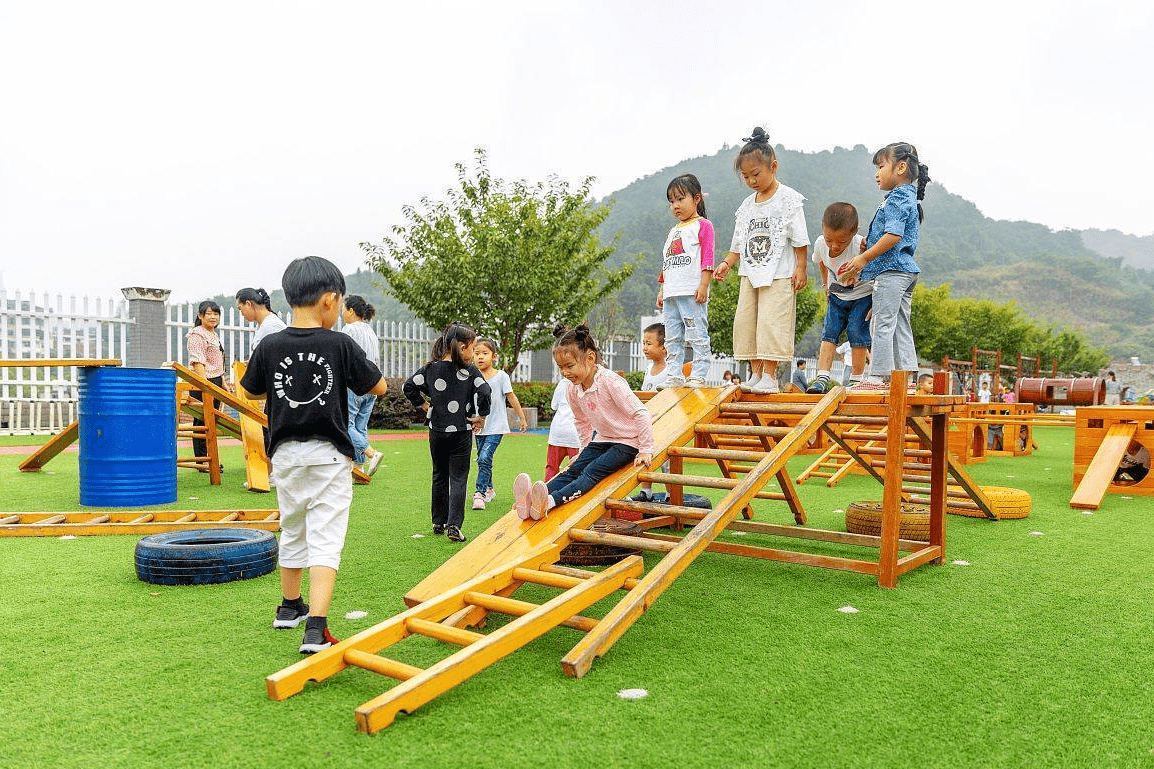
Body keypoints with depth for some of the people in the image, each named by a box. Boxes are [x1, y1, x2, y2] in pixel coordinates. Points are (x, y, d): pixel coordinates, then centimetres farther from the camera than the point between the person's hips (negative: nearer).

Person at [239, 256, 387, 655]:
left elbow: (252, 391, 12)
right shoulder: (341, 345, -11)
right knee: (325, 538, -3)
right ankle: (316, 629, -14)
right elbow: (379, 387, 0)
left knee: (292, 531, 21)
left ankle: (290, 607, 40)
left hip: (286, 454, 4)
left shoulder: (269, 346, -5)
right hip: (328, 456, -4)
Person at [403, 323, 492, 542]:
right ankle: (454, 525, -9)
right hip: (461, 432, -4)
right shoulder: (470, 371, -10)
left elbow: (409, 387, -2)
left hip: (436, 431, 4)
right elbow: (485, 393, -19)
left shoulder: (431, 368, 0)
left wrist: (424, 405, 8)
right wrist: (481, 416, -7)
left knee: (439, 476, 17)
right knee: (458, 478, 1)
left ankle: (439, 522, 24)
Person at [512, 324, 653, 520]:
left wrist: (646, 451, -20)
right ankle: (530, 500, -36)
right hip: (602, 440, 7)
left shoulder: (610, 382, -24)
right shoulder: (573, 390, -1)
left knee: (592, 472, -26)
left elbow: (640, 413, -22)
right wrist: (585, 450, 21)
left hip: (627, 442, -7)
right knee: (573, 471, -14)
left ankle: (551, 501, -47)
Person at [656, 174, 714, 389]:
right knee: (672, 337, 6)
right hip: (671, 294, 7)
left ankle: (698, 376, -6)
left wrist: (703, 285, -15)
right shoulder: (673, 231, 22)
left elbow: (707, 258, -6)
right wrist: (662, 290, 18)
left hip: (692, 292, -7)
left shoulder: (703, 225, 2)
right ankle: (674, 375, 10)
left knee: (697, 335, -8)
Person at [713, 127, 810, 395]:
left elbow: (800, 239, -4)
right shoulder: (747, 205, 14)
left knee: (771, 320, -11)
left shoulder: (788, 199, -2)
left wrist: (801, 268, -9)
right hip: (750, 274, 6)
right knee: (745, 321, 2)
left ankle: (770, 376, -6)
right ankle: (756, 373, 10)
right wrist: (727, 263, 2)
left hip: (779, 274, -6)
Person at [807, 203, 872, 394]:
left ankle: (856, 379, 3)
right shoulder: (820, 244, -16)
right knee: (829, 333, -5)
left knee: (857, 333, -10)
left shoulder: (861, 247, -32)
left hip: (863, 296, -4)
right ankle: (822, 378, -8)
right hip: (837, 296, 5)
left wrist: (876, 303, -17)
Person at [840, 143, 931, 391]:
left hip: (891, 271, -10)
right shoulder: (908, 198, 21)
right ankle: (906, 374, 13)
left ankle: (878, 376, -7)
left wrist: (863, 258, -18)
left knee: (882, 324, -8)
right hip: (906, 269, 10)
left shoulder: (897, 198, -11)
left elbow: (893, 236, -22)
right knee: (901, 326, 11)